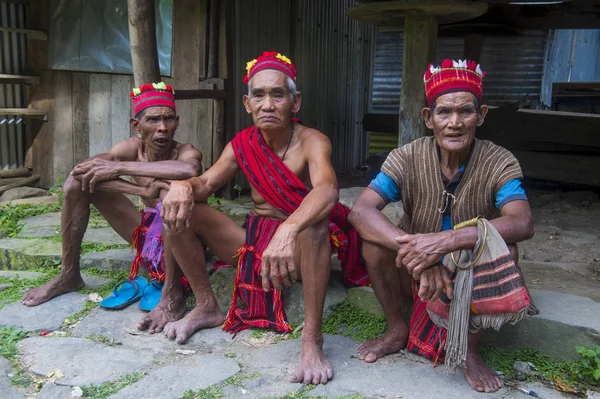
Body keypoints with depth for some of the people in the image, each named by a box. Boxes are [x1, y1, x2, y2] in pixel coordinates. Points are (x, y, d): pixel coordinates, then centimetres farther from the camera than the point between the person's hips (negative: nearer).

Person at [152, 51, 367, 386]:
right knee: (179, 208, -8)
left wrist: (288, 229, -56)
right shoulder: (243, 144, 2)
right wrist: (183, 186, -28)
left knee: (314, 221, -39)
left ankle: (312, 339, -29)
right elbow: (206, 184, -2)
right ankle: (207, 307, 6)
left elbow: (327, 189, -36)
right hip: (255, 241, 5)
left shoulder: (311, 142, -15)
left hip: (300, 245, -5)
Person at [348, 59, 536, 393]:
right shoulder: (408, 158, -16)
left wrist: (445, 241, -47)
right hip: (416, 275, 1)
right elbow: (360, 211, -28)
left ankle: (470, 347, -6)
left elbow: (523, 224, -34)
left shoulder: (500, 163, -17)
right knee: (375, 238, -25)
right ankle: (397, 330, 0)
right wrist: (414, 251, -43)